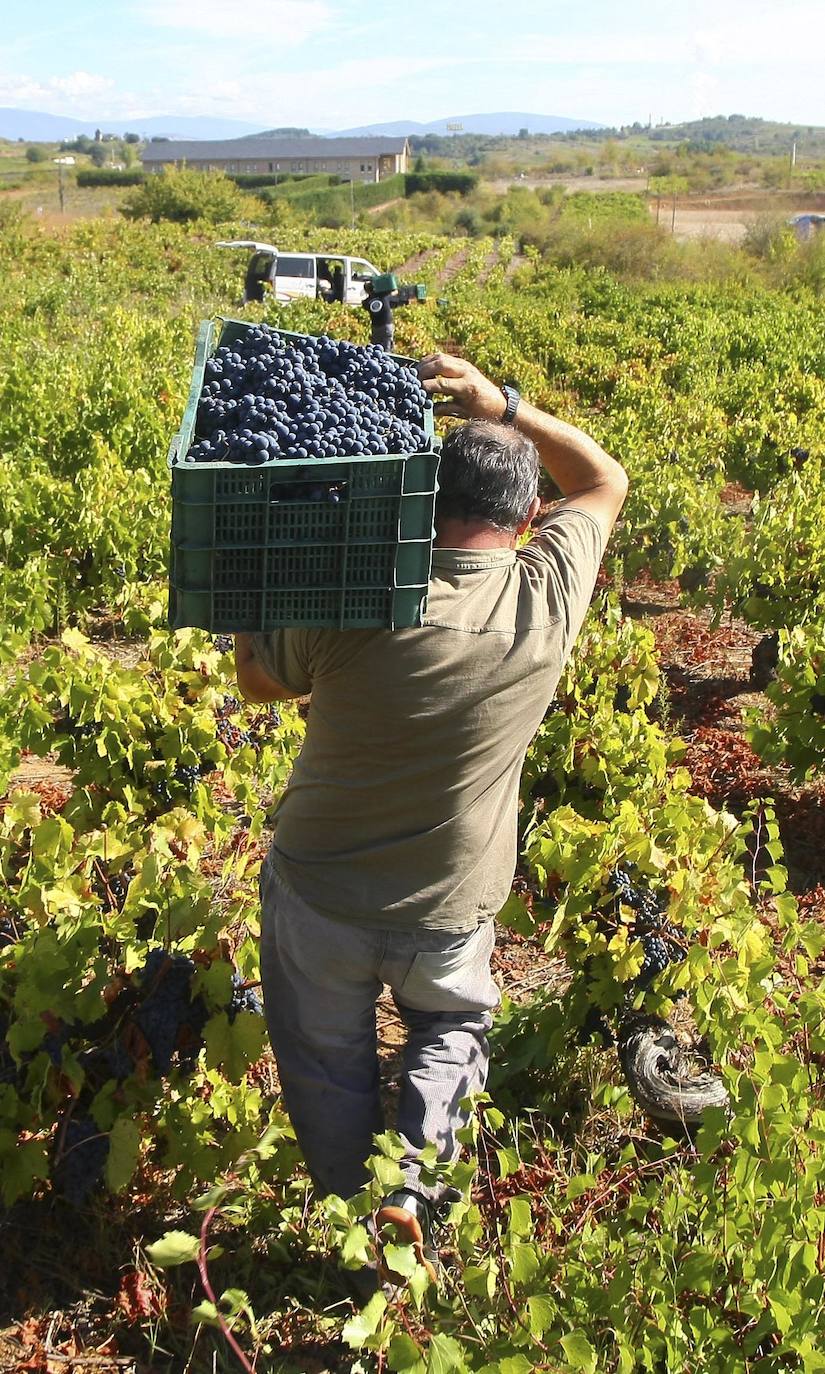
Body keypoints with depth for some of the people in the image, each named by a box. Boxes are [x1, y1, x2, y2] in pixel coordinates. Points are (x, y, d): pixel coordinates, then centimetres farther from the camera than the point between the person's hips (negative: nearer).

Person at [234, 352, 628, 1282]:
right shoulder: (549, 598, -18)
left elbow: (257, 681, -2)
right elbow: (605, 482, 2)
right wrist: (500, 404, -3)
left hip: (318, 898, -1)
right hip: (448, 916, 2)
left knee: (325, 1066, 24)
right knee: (452, 1028, 32)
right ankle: (414, 1180, 16)